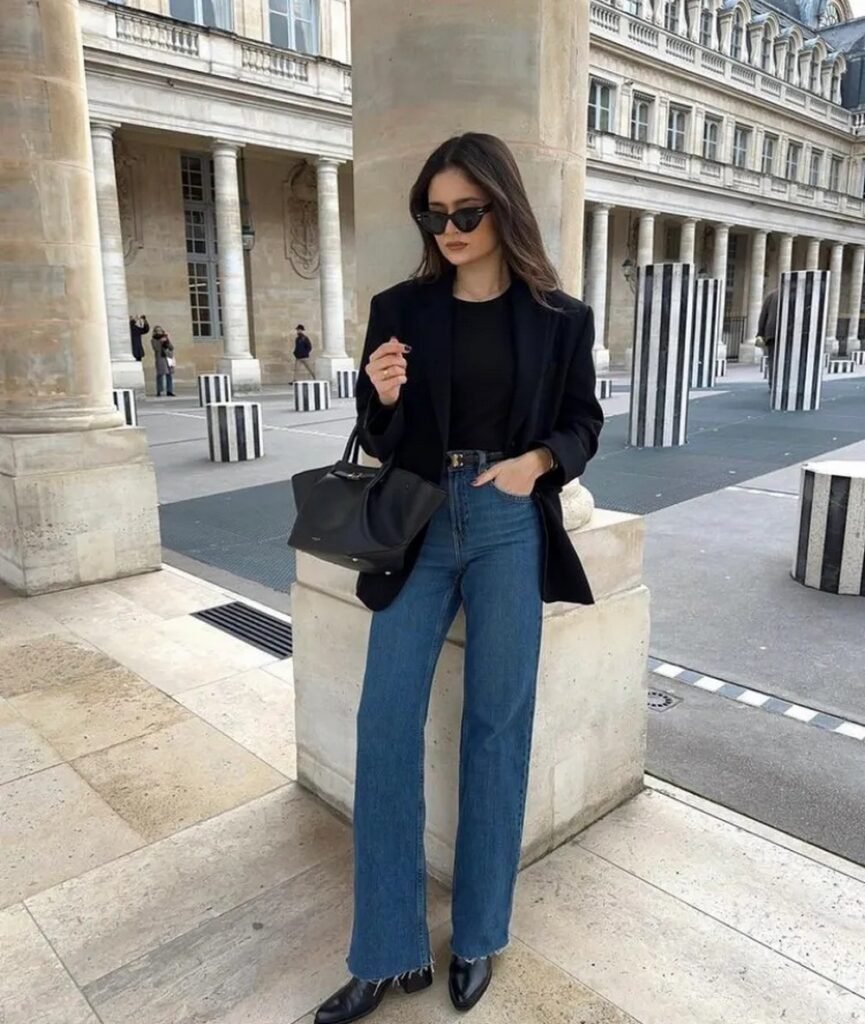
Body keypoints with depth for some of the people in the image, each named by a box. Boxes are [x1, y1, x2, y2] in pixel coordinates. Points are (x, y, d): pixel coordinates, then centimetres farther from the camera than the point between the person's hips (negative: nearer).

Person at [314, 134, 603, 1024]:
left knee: (496, 724, 6)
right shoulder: (400, 309, 4)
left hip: (510, 528, -1)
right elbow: (380, 442, 6)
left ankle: (477, 938, 26)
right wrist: (382, 397, -16)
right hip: (420, 526, 2)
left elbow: (583, 422, 8)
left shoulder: (558, 317, 2)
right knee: (385, 724, -2)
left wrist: (537, 460, -13)